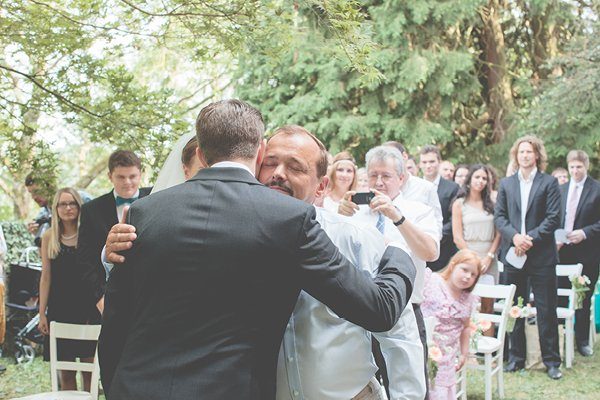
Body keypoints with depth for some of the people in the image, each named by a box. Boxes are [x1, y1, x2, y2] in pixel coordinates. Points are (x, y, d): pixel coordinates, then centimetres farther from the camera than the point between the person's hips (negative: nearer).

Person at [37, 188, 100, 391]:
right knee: (65, 372, 5)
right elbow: (46, 276, 6)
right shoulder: (49, 237, 5)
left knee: (89, 369, 2)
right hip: (60, 309, 2)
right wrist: (42, 313, 2)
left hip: (87, 308, -1)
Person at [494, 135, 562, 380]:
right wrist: (515, 236, -11)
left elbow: (553, 218, -5)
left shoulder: (549, 183, 1)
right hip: (513, 255, 3)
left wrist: (530, 238, -14)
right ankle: (516, 357, 19)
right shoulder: (506, 184, 10)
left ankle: (551, 361, 10)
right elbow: (499, 216, 6)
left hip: (541, 256, -3)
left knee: (546, 310, 2)